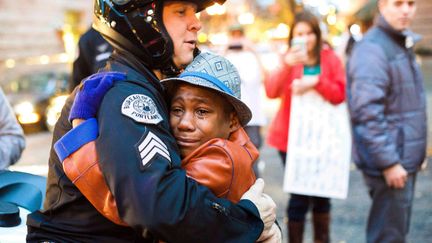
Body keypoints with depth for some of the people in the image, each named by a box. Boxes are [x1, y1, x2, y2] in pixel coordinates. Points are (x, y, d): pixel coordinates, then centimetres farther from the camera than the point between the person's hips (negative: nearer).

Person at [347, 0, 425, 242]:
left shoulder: (402, 45, 14)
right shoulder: (372, 49, -16)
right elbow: (367, 112, -23)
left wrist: (413, 157, 18)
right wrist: (389, 162, -22)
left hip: (406, 159, 9)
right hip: (390, 163, -9)